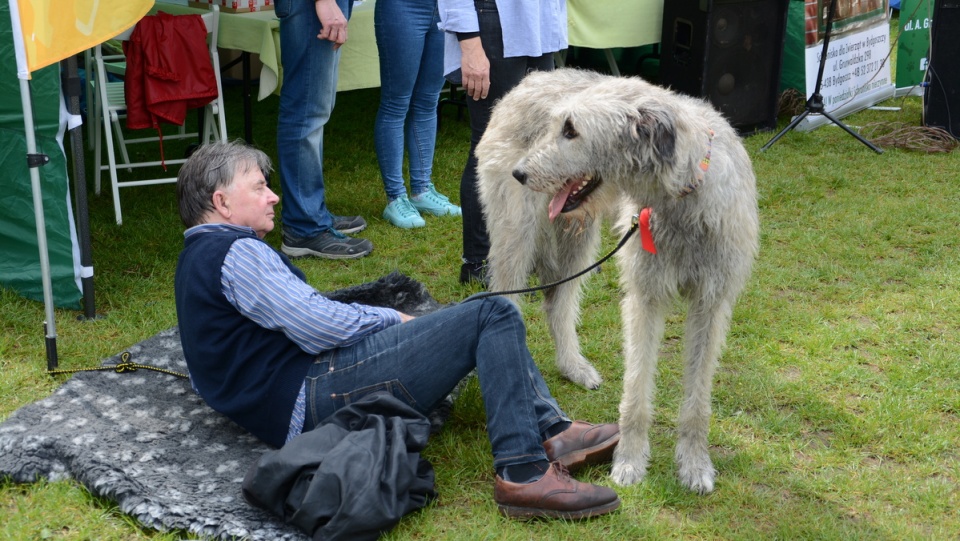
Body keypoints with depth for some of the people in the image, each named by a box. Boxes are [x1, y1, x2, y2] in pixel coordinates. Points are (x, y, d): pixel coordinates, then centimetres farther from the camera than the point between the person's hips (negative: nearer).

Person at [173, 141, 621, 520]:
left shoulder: (199, 258, 23)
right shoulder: (236, 253, -12)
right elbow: (319, 327, -18)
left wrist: (388, 319, 14)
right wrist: (390, 319, 0)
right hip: (315, 396, -11)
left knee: (481, 314, 15)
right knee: (494, 317, -14)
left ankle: (551, 430, 4)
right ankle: (523, 474, -20)